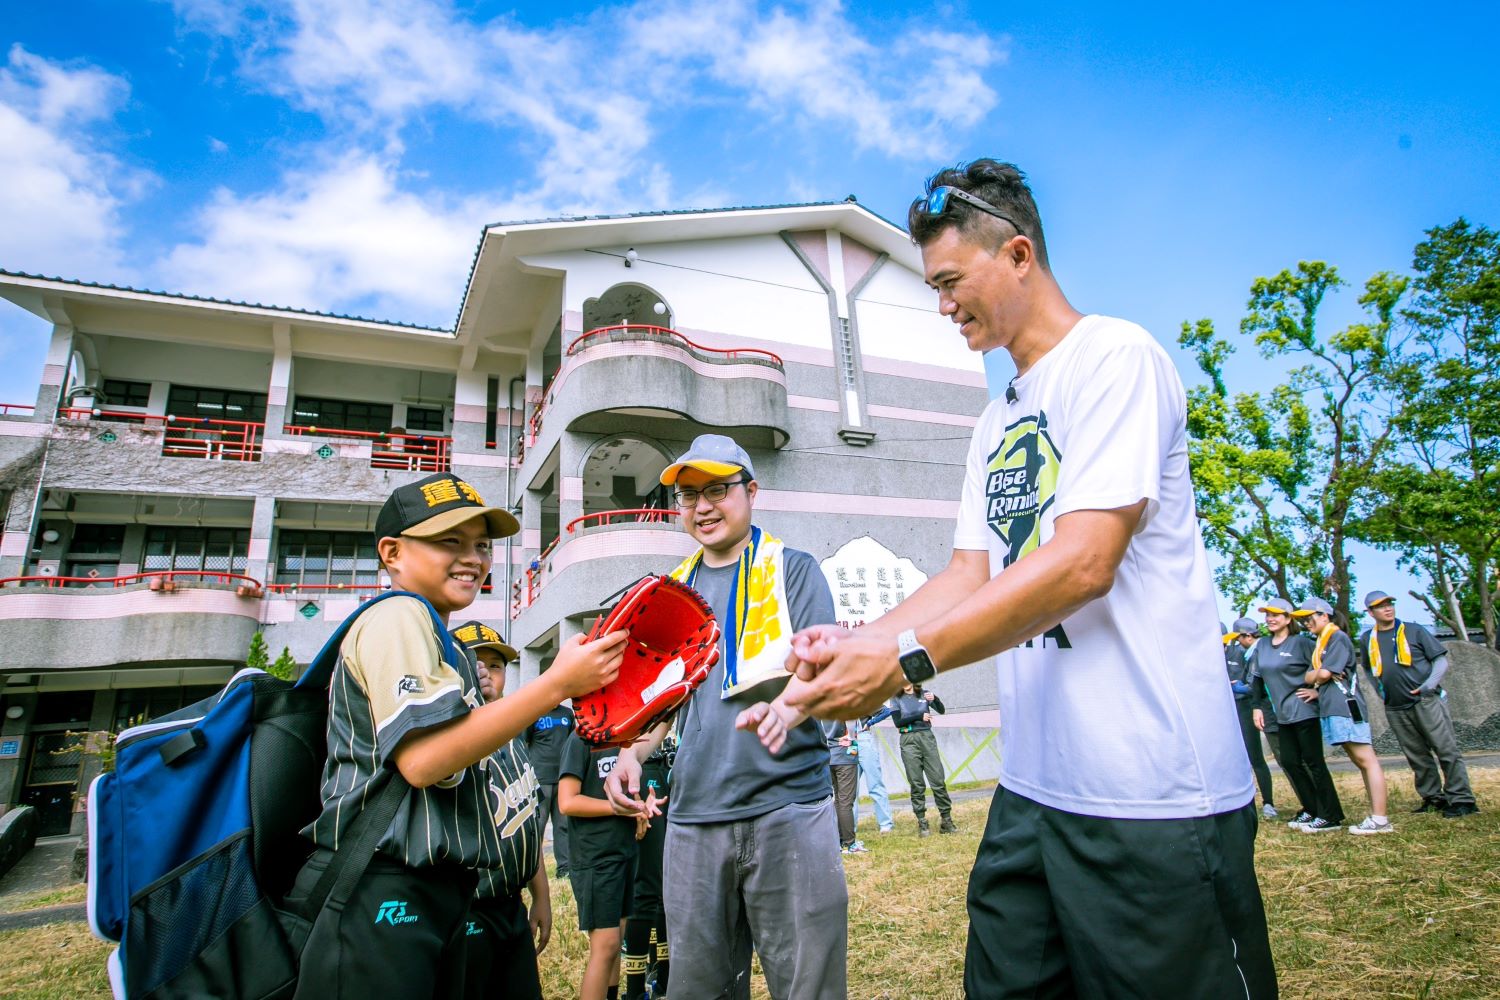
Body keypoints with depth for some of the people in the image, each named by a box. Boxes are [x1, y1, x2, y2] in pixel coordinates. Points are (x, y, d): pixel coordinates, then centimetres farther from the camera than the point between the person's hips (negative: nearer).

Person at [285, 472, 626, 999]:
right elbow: (423, 757, -24)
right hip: (381, 895, -10)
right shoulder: (396, 618, -11)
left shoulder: (436, 640, 20)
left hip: (438, 893, 10)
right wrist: (559, 683, -25)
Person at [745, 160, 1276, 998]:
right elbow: (969, 575, 11)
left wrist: (904, 660, -24)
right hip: (1033, 789, 8)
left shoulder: (1117, 357, -10)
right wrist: (854, 643, -4)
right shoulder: (997, 425, 16)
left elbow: (1082, 565, -21)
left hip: (1153, 799, -8)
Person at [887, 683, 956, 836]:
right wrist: (919, 717, -12)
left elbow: (941, 710, -4)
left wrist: (935, 698, -23)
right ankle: (922, 822, 8)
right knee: (917, 784, 1)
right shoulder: (896, 699, 3)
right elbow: (897, 722, -6)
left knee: (938, 781, -2)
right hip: (909, 741, -1)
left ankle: (946, 820, 5)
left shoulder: (925, 694, 7)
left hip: (927, 738, 1)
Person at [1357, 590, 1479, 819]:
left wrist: (1430, 684, -14)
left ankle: (1461, 799, 2)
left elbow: (1441, 660, 0)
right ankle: (1433, 797, 20)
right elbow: (1369, 670, 23)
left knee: (1447, 751, -4)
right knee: (1417, 757, 10)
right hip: (1395, 710, 3)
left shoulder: (1413, 630, 1)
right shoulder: (1367, 639, 8)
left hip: (1426, 702, -3)